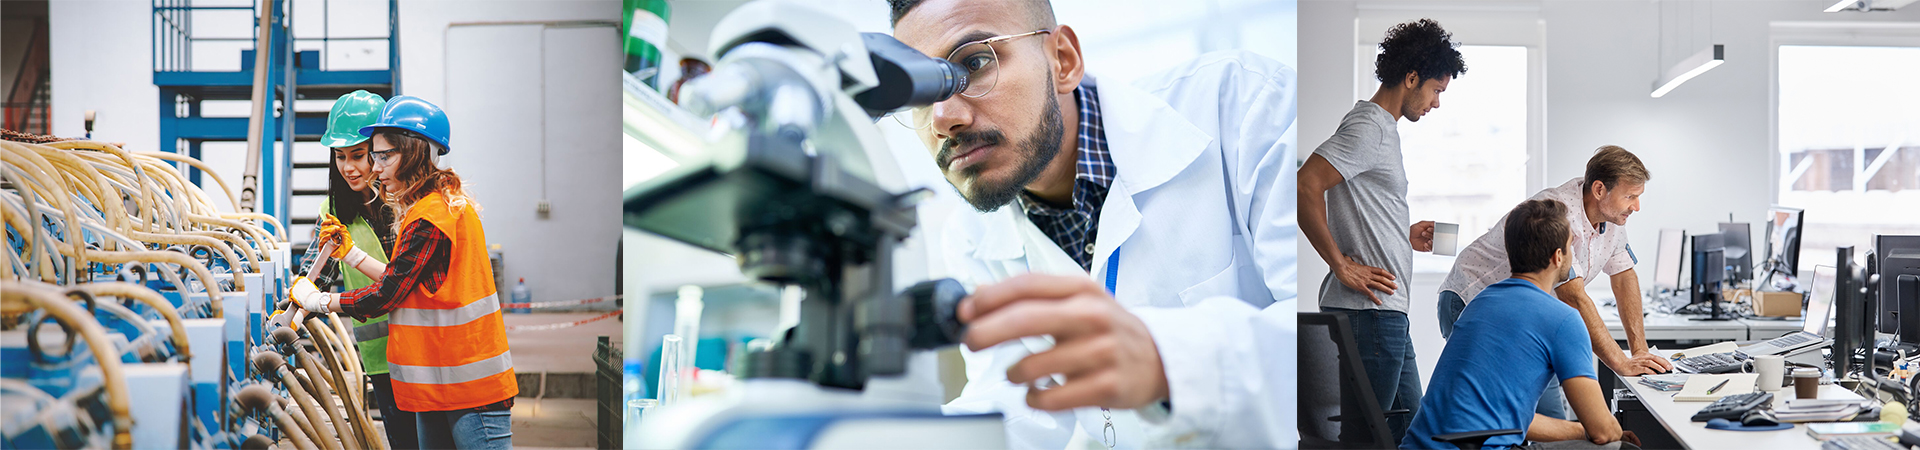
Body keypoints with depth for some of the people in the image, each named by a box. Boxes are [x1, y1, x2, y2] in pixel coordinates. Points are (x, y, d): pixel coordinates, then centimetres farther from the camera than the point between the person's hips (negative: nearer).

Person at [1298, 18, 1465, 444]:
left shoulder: (1383, 128, 20)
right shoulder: (1367, 127, -12)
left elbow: (1364, 219, 27)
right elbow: (1305, 187, -26)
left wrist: (1406, 237, 16)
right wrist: (1342, 266, -22)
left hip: (1386, 313, 11)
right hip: (1368, 312, -11)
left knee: (1408, 428, 18)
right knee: (1363, 435, -5)